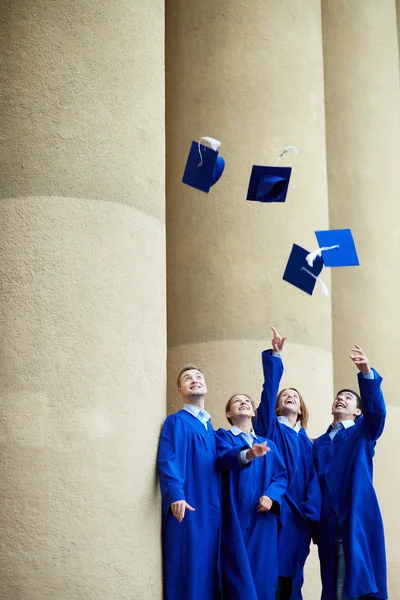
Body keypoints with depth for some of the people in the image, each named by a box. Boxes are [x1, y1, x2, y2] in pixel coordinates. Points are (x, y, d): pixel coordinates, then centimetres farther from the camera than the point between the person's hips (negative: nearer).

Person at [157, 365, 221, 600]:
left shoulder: (210, 428, 19)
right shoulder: (176, 422, -4)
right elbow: (169, 462, -18)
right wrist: (176, 496, -33)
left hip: (212, 512, 7)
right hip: (188, 511, -7)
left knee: (208, 571, 8)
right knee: (188, 573, -8)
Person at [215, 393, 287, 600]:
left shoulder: (268, 444, 21)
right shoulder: (223, 436, 6)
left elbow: (281, 476, 10)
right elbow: (223, 458, -16)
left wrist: (271, 496, -12)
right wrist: (247, 455, -39)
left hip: (262, 517, 4)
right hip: (236, 516, -4)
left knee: (263, 574, 1)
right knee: (239, 573, -12)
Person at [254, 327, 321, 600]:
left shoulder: (306, 442, 19)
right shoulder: (270, 429, 8)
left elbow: (313, 478, 9)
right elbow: (268, 392, -6)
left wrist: (311, 513, -6)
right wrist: (275, 357, -16)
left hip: (299, 515, 4)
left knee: (291, 575, 6)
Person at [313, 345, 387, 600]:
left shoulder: (363, 433, 12)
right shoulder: (318, 444, 19)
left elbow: (376, 409, -8)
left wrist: (367, 373, -25)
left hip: (358, 516, -3)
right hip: (329, 520, 3)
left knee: (361, 579, -10)